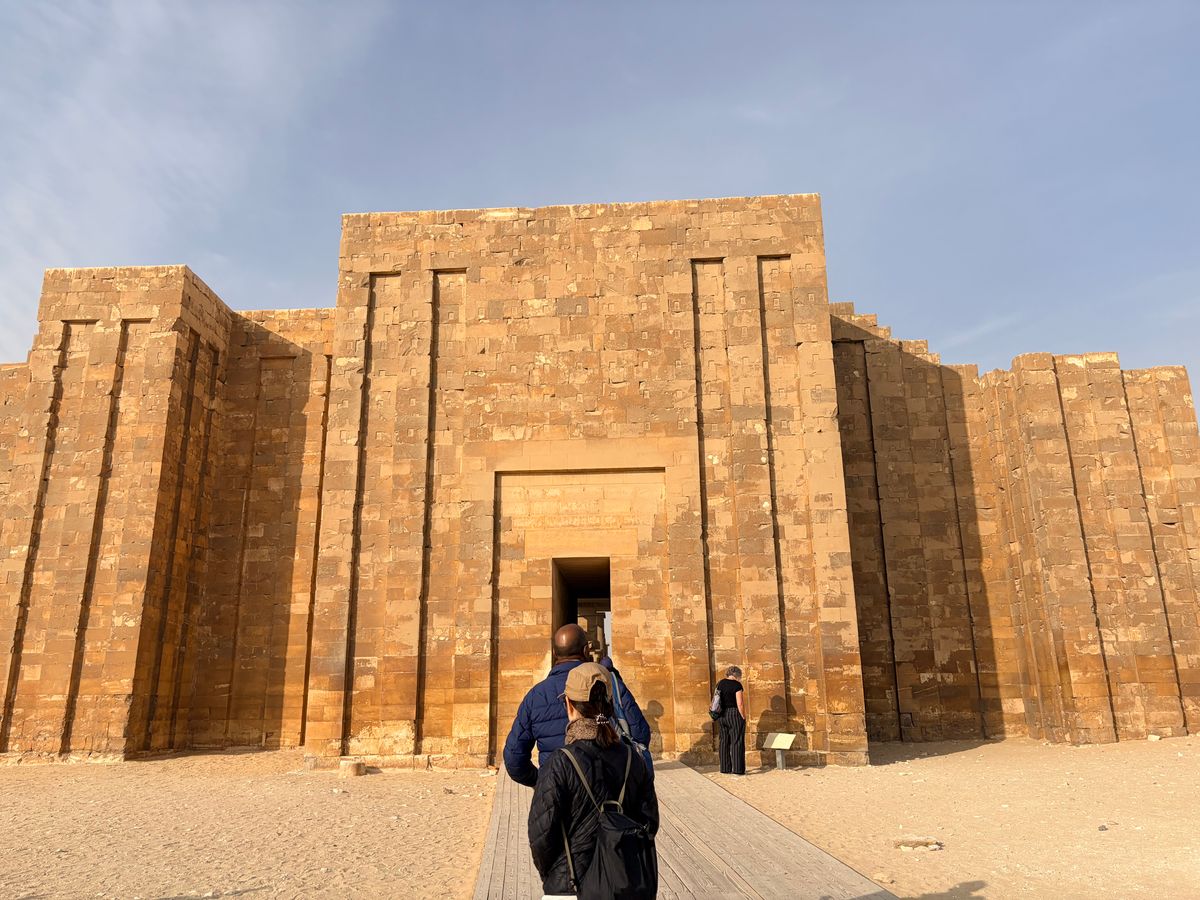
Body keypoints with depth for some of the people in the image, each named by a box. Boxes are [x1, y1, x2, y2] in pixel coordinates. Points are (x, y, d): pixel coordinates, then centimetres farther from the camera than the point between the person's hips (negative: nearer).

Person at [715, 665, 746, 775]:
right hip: (735, 715, -6)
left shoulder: (720, 684, 8)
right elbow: (740, 703, -16)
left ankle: (725, 768, 13)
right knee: (737, 742, -2)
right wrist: (743, 717, -7)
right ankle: (738, 769, -3)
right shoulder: (736, 685, -11)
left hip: (721, 716, 6)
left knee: (724, 742, 10)